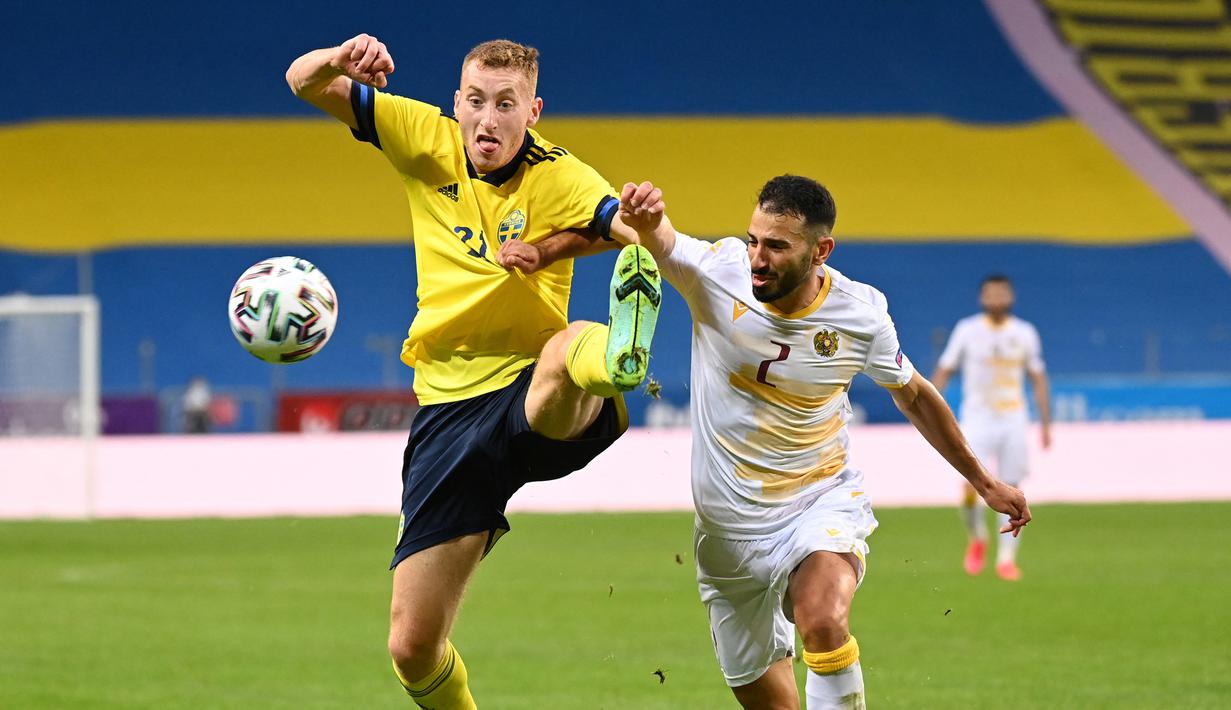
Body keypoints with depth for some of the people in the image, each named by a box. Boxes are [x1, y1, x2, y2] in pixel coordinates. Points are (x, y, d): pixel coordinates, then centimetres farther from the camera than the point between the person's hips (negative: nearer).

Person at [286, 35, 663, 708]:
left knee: (570, 347, -43)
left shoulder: (558, 177, -8)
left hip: (537, 404, -4)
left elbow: (647, 236, -25)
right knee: (413, 646, 0)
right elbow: (304, 83, 6)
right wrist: (340, 59, -17)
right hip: (449, 409, 4)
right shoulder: (428, 140, 3)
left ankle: (615, 359, -78)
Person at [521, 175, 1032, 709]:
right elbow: (657, 239, -35)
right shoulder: (717, 272, -15)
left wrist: (983, 481, 14)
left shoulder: (861, 313, -11)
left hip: (823, 501, -2)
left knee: (823, 621, -34)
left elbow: (913, 396, 7)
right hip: (729, 523, 2)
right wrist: (643, 219, -60)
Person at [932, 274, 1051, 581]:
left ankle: (1006, 558, 9)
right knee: (971, 488, -15)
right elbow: (944, 371, 3)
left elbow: (1038, 379, 11)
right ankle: (976, 539, 13)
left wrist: (1045, 424, 6)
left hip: (1013, 421, 2)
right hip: (977, 420, -2)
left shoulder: (1024, 333, 6)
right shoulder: (967, 330, 0)